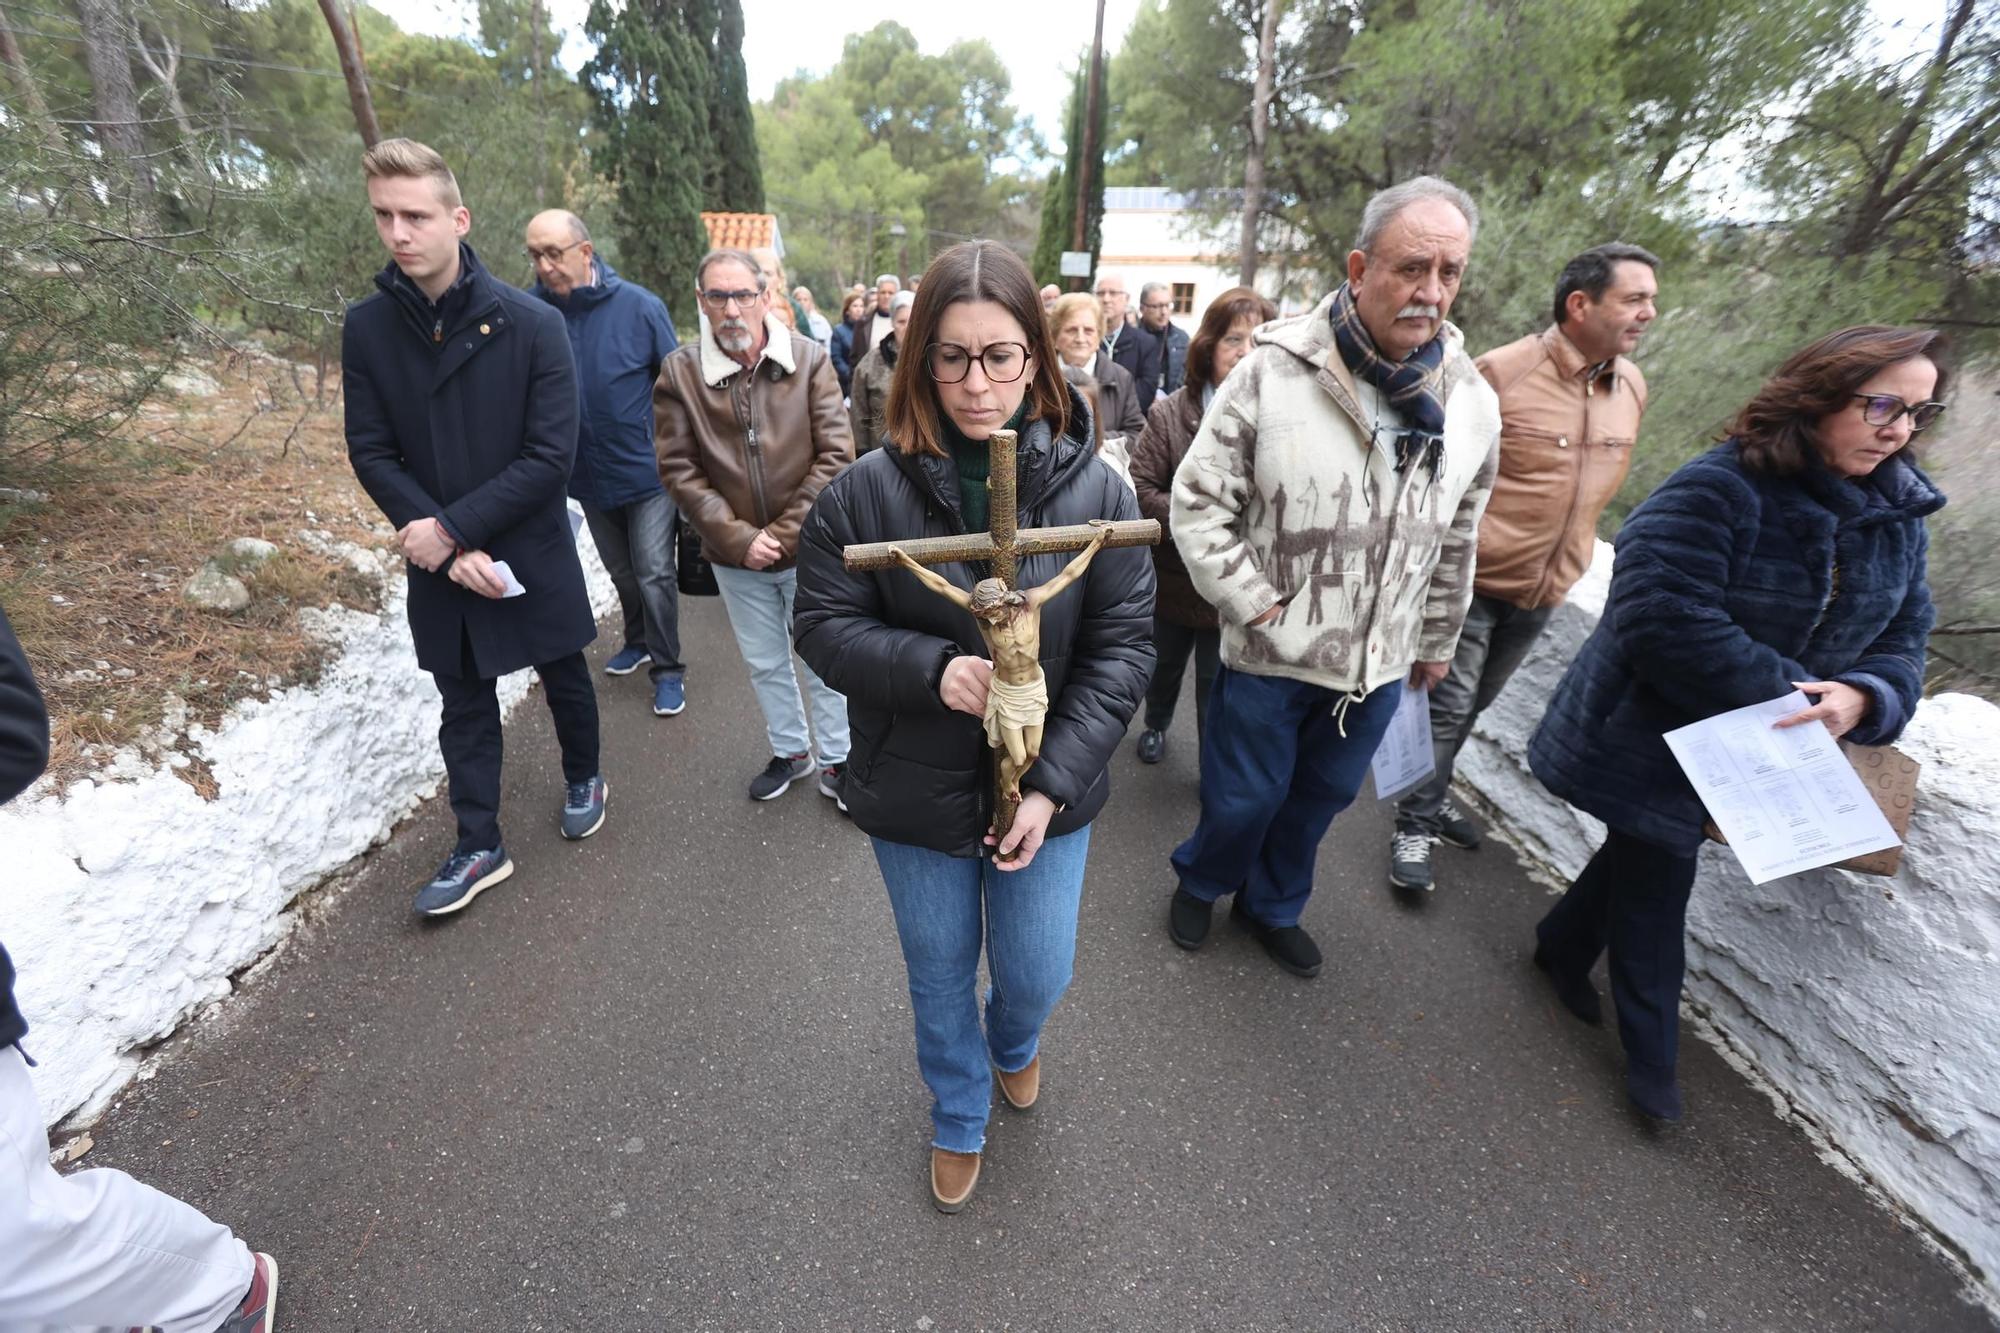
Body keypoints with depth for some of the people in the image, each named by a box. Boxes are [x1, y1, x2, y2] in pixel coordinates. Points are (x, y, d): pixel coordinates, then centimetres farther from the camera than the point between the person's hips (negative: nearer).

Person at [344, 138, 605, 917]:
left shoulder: (531, 325, -13)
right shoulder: (366, 328, -3)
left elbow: (551, 457, -17)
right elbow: (371, 455, -3)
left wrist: (452, 526, -19)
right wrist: (445, 546, -15)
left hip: (532, 552, -2)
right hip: (439, 563, 3)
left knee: (563, 679, 16)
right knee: (464, 706, 12)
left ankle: (583, 778, 42)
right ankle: (479, 847, 26)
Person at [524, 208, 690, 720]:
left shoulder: (640, 306, -13)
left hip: (647, 470, -3)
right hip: (588, 475, 4)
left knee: (654, 574, -3)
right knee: (622, 573, 19)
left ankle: (668, 668, 12)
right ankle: (639, 641, 39)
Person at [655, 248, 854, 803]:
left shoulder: (809, 358, -9)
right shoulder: (679, 371, -5)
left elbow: (835, 453, -11)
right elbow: (678, 467, -5)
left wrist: (784, 533, -14)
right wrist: (739, 538, -14)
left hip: (809, 548, -2)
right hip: (736, 556, 2)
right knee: (765, 664, 18)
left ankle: (836, 758, 32)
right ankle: (789, 751, 40)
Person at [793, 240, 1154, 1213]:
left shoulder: (1092, 488, -11)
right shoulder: (867, 491, -13)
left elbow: (1122, 647, -10)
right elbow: (824, 625, -8)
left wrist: (1052, 784, -16)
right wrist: (932, 668, -27)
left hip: (1050, 791, 1)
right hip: (915, 797, 0)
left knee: (1037, 976, 16)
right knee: (940, 978, 21)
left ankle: (1014, 1042, 57)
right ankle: (959, 1120, 54)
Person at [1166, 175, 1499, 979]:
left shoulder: (1470, 403, 0)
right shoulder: (1274, 371, -15)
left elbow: (1457, 542, 11)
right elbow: (1198, 500, -13)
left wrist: (1437, 641, 17)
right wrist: (1255, 605, -15)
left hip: (1381, 662, 5)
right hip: (1271, 651, -4)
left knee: (1323, 794, 21)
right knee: (1243, 797, 11)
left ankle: (1272, 904, 47)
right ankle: (1202, 881, 44)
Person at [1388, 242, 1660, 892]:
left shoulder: (1631, 385, 4)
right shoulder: (1502, 371, -15)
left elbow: (1600, 481, 17)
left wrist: (1571, 556, 20)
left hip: (1545, 589, 6)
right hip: (1474, 577, -6)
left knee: (1474, 704, 20)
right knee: (1448, 705, -1)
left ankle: (1434, 793, 39)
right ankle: (1414, 826, 14)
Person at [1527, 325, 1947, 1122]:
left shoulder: (1899, 517, 3)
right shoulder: (1719, 490, -22)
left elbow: (1902, 642, 5)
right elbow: (1662, 617, -30)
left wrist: (1863, 697, -18)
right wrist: (1790, 691, -25)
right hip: (1652, 736, -7)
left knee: (1645, 856, 23)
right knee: (1656, 886, 7)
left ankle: (1564, 943, 48)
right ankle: (1650, 1049, 27)